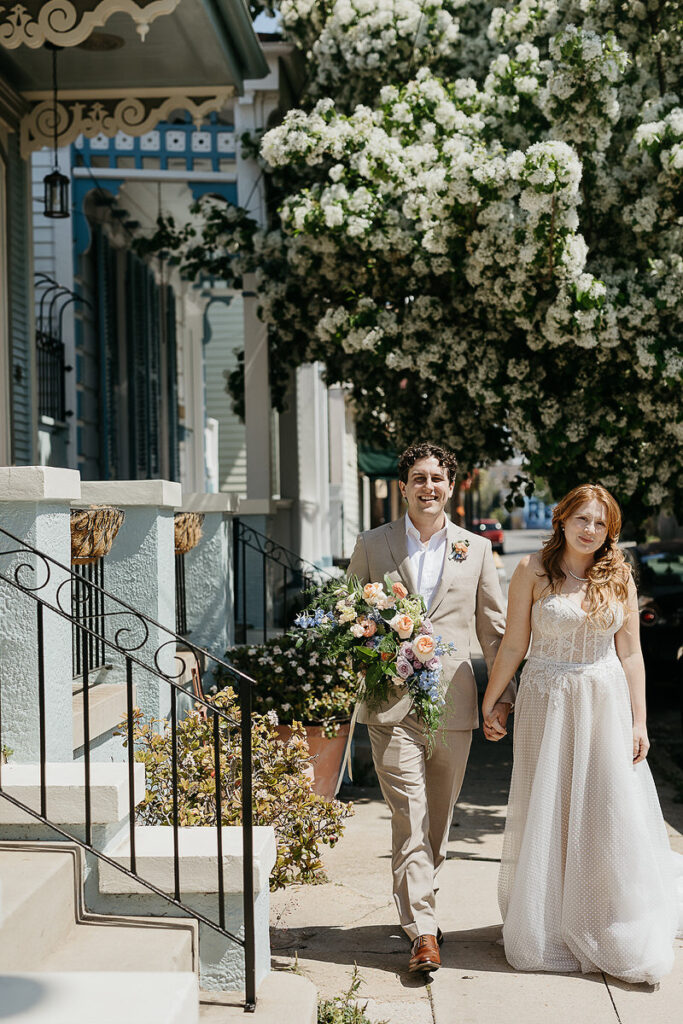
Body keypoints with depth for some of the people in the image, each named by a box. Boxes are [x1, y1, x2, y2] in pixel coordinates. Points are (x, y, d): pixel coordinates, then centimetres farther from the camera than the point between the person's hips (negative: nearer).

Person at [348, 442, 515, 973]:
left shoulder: (477, 549, 8)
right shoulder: (371, 545, 6)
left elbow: (495, 629, 12)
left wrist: (504, 695, 6)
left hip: (453, 704, 2)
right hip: (390, 701, -2)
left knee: (438, 820, 11)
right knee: (410, 819, -8)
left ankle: (416, 904, 30)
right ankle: (423, 933, -6)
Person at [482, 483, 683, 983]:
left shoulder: (619, 576, 3)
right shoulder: (533, 571, -3)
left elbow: (630, 654, 4)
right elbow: (513, 645, 0)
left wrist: (639, 721, 1)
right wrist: (489, 702, -1)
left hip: (607, 703, 2)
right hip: (547, 702, -2)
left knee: (614, 815, 3)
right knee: (547, 816, 4)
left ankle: (625, 942, 15)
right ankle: (548, 936, 18)